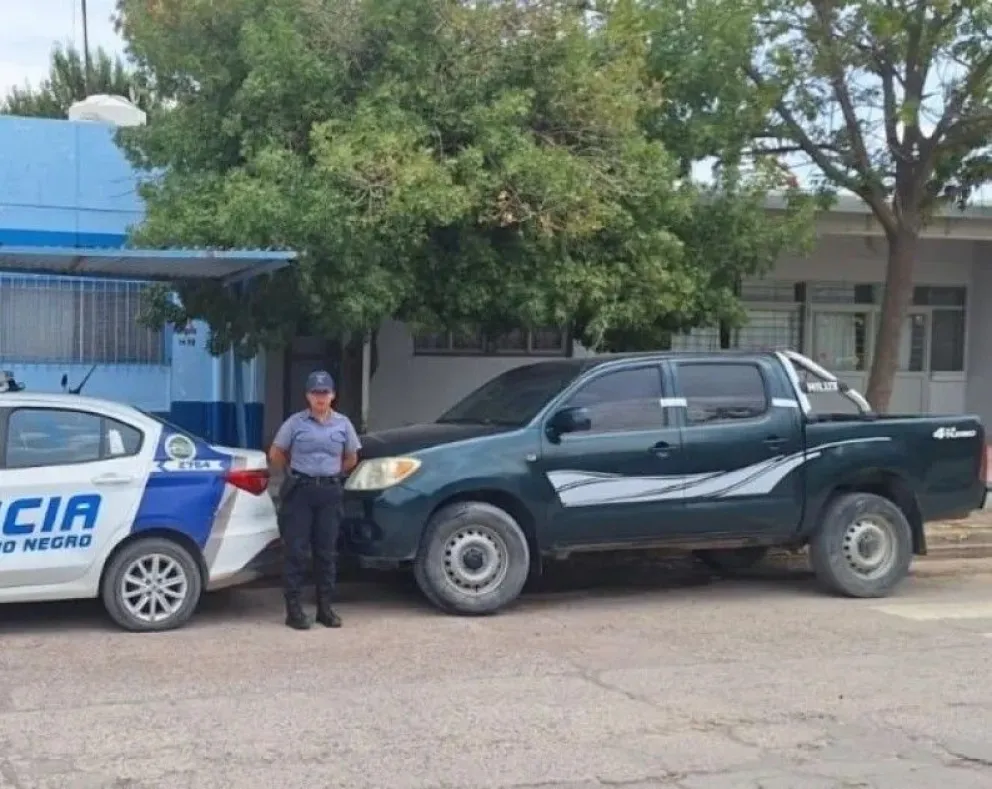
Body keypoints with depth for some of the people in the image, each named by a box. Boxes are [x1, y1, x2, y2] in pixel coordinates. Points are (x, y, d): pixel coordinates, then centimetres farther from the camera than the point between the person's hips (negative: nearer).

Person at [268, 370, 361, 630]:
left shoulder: (343, 424, 6)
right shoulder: (295, 423, -1)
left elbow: (351, 459, 18)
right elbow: (275, 454, 8)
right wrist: (297, 472, 10)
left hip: (330, 492, 2)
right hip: (299, 491, -2)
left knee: (327, 552, 6)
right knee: (295, 550, -3)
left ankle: (325, 608, 14)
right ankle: (294, 609, 0)